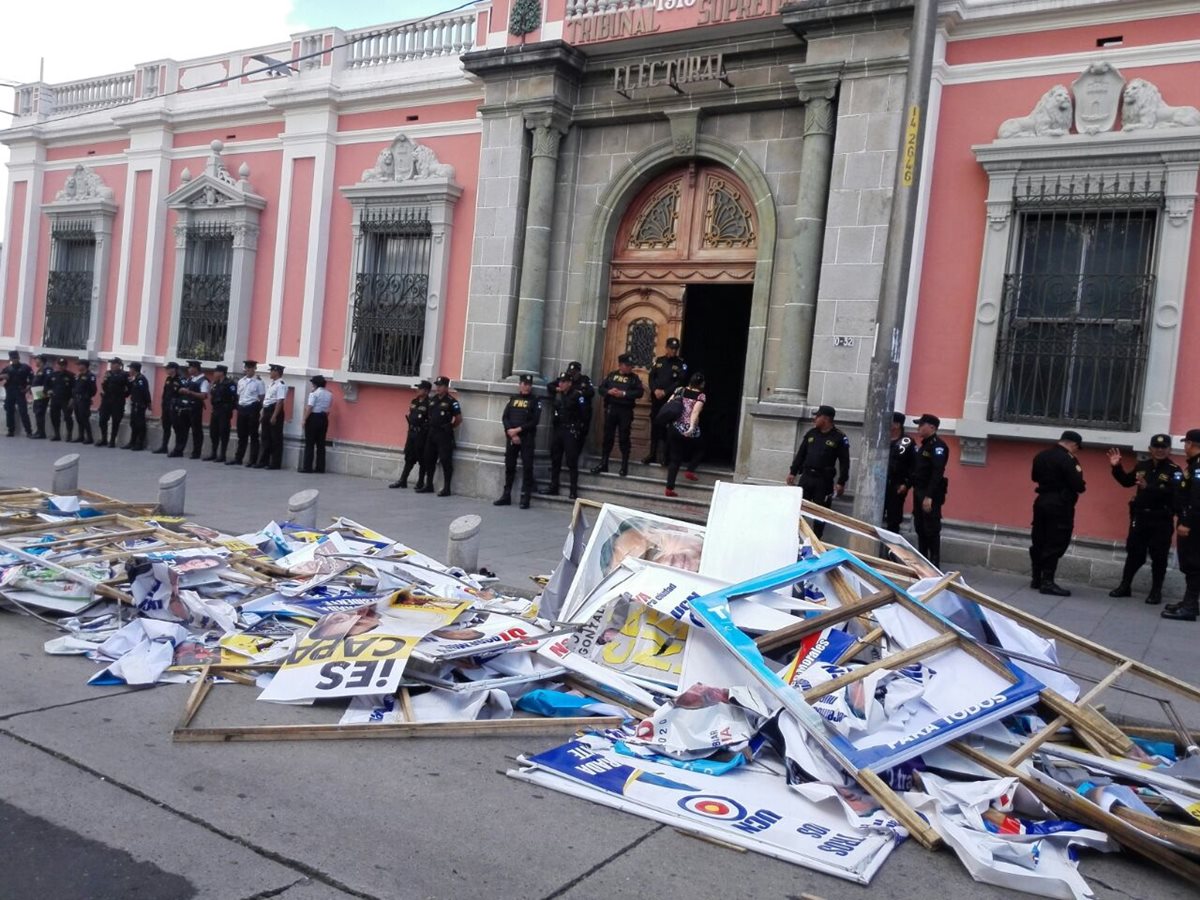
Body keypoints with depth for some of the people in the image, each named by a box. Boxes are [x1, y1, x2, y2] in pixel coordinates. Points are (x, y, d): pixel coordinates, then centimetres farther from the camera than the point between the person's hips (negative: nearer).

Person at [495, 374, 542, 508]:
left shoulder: (535, 401, 3)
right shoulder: (512, 399, 12)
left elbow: (534, 421, -7)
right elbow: (504, 418, 5)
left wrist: (518, 429, -14)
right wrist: (511, 433, -10)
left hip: (527, 439, -3)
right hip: (511, 438, 3)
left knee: (527, 467, -6)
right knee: (509, 466, 7)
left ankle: (525, 498, -3)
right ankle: (506, 496, 15)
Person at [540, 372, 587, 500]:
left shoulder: (577, 395, -9)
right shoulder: (557, 395, 10)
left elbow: (584, 413, -10)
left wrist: (578, 426, -9)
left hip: (570, 431, -7)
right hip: (557, 429, 7)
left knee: (571, 461, -6)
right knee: (555, 459, 11)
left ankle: (573, 491, -4)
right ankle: (553, 487, 20)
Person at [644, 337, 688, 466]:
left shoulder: (681, 364, 2)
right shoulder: (659, 361, 13)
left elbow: (681, 382, -7)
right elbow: (651, 377, 8)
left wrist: (665, 392, -14)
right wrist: (655, 390, -10)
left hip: (671, 400, -4)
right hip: (656, 399, 4)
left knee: (669, 429, -7)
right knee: (655, 426, 7)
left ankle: (668, 457, -3)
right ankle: (652, 455, 14)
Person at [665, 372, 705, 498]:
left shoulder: (679, 390, 8)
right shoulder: (701, 396, -3)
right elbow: (695, 412, -18)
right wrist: (692, 427, -29)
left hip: (674, 428, 4)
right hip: (689, 431, -4)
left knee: (675, 458, 10)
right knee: (699, 449, 28)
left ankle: (669, 488, 3)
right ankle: (690, 471, 12)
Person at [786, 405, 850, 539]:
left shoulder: (839, 437, -5)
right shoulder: (811, 433, 9)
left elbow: (844, 462, -6)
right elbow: (800, 454, 15)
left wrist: (841, 482, -12)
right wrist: (793, 472, 10)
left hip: (824, 480, -4)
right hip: (806, 476, 4)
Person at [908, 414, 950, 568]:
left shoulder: (938, 446, -14)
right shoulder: (924, 445, 16)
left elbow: (937, 473, -23)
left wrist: (929, 496, -28)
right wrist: (908, 484, 13)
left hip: (931, 495, -9)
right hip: (919, 493, 9)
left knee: (932, 530, -4)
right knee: (920, 528, 13)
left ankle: (934, 565, 2)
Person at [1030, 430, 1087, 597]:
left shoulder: (1041, 456, 6)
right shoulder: (1068, 460, -17)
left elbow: (1034, 476, 21)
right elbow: (1079, 486, -17)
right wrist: (1078, 473, 3)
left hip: (1042, 501, 8)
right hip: (1060, 505, -7)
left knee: (1038, 541, 12)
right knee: (1055, 544, -3)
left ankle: (1036, 578, 19)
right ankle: (1047, 582, -4)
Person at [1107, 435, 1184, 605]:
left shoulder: (1174, 470, -8)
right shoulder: (1141, 466, 6)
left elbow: (1173, 493, -25)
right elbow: (1126, 482, 21)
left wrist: (1148, 487, -36)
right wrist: (1117, 467, 6)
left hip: (1162, 521, -4)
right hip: (1140, 517, 4)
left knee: (1159, 556, 5)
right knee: (1134, 553, 11)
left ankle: (1156, 591, 16)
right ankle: (1125, 586, 21)